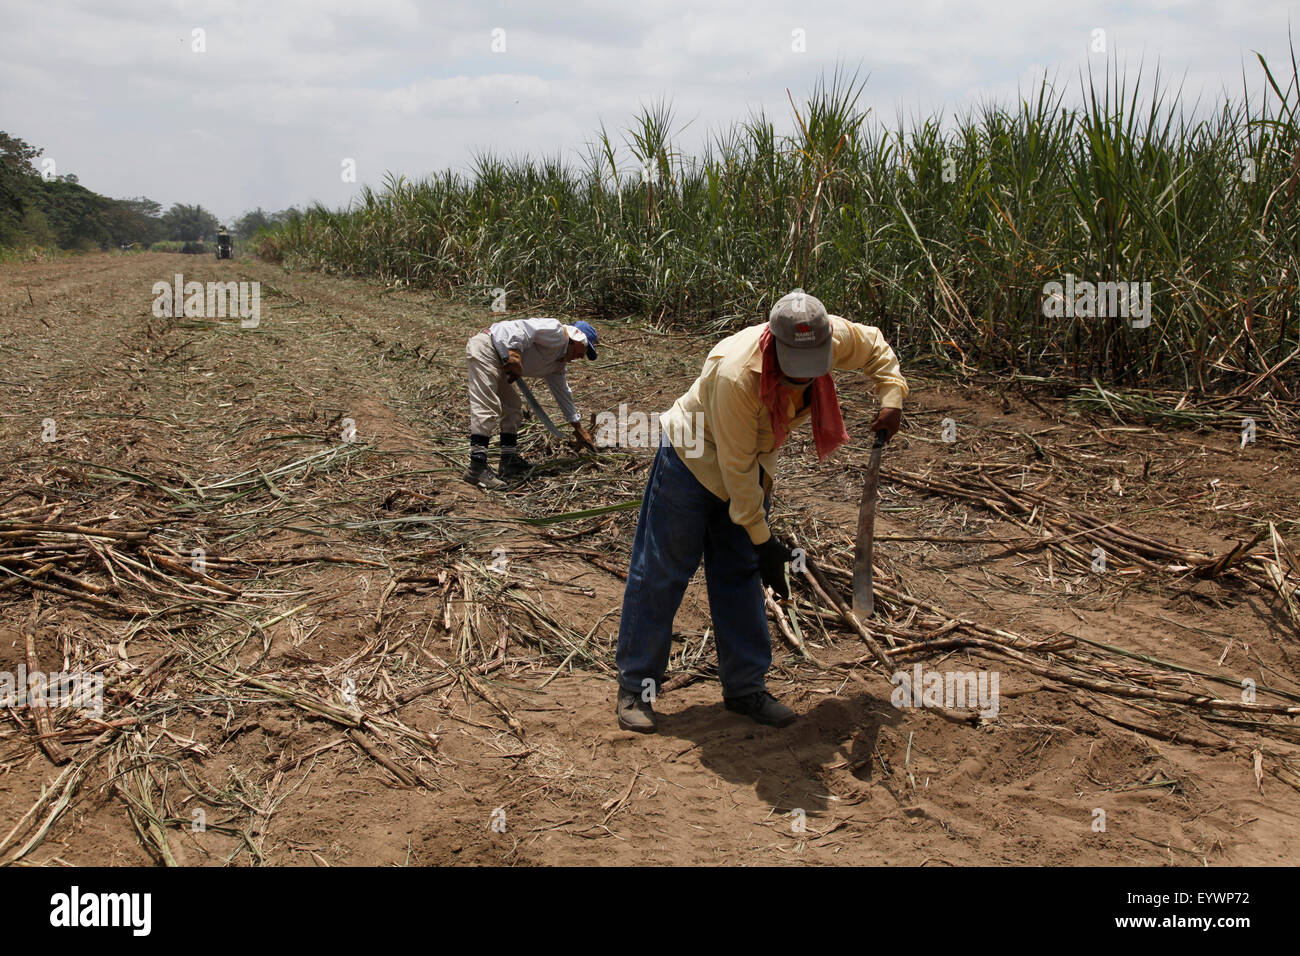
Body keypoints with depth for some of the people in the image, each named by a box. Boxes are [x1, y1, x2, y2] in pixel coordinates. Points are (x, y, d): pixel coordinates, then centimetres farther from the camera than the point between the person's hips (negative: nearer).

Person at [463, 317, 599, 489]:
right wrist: (514, 354, -29)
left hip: (499, 361, 11)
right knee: (486, 410, -17)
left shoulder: (557, 363, 20)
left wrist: (579, 429, 32)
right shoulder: (556, 331, -9)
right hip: (485, 347, -11)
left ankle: (510, 461, 18)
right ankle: (477, 467, -22)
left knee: (512, 409, 14)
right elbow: (521, 328, -22)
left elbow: (563, 393, 29)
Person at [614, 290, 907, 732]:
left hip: (752, 468, 6)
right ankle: (635, 687, 11)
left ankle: (746, 688, 19)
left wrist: (891, 397, -11)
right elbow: (736, 468, -29)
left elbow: (875, 345, 5)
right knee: (660, 574, -1)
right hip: (691, 461, -6)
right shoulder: (737, 374, -38)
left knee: (742, 576, 9)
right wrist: (763, 540, -22)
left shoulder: (831, 337, -21)